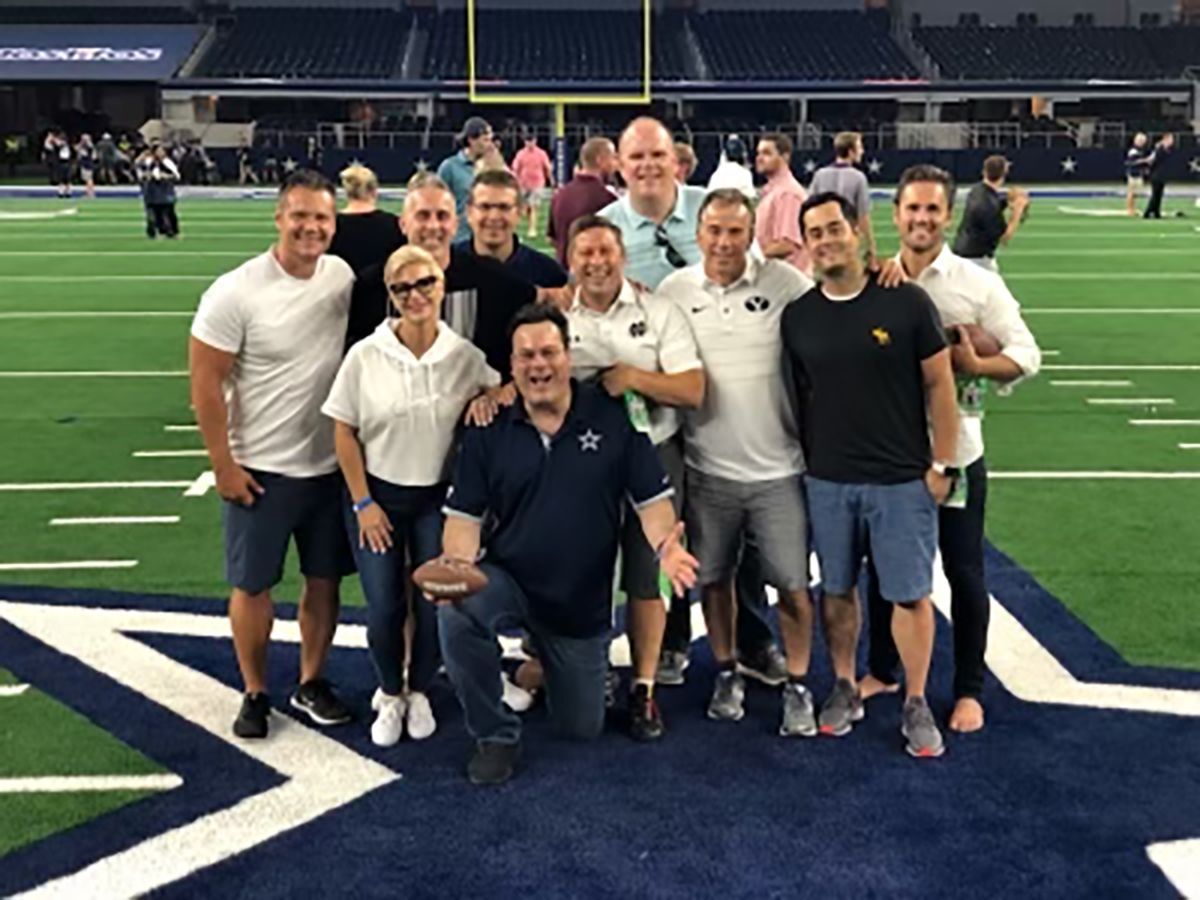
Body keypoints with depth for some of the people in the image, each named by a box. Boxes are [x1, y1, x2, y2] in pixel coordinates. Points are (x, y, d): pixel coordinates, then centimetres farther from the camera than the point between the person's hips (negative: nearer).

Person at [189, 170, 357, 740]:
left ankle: (311, 683, 31)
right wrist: (224, 465, -12)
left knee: (325, 578, 13)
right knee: (253, 584, 8)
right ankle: (255, 694, 26)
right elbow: (206, 382, -12)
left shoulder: (345, 277, -2)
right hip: (260, 469, -4)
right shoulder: (236, 293, -16)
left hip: (332, 464, 4)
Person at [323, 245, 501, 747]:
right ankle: (390, 694, 27)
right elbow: (343, 432, -4)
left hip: (439, 498, 1)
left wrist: (485, 399, -14)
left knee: (436, 605, 1)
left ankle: (419, 692, 28)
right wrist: (362, 503, -6)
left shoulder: (465, 356, -6)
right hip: (377, 495, -1)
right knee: (384, 608, 0)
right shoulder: (365, 356, -9)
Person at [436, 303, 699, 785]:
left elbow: (652, 497, -7)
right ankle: (496, 737, -11)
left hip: (583, 603, 1)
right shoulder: (488, 432, -5)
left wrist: (664, 544, -28)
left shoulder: (613, 418, -8)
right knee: (456, 614, -36)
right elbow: (465, 515, -4)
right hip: (508, 580, 0)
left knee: (583, 728, 11)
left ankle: (544, 664, 46)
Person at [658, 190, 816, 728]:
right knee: (714, 578, 14)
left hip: (779, 467, -2)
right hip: (708, 468, 2)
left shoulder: (785, 283, -6)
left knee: (792, 583, 4)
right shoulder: (674, 290, 0)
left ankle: (797, 685, 21)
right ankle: (727, 673, 33)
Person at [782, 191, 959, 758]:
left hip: (901, 480, -3)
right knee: (837, 589, 12)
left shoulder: (906, 302, -8)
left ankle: (916, 705, 17)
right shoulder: (798, 316, 2)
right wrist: (806, 461, 7)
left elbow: (939, 384, -4)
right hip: (827, 481, 3)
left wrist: (942, 464, -4)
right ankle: (844, 689, 29)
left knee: (910, 593, 3)